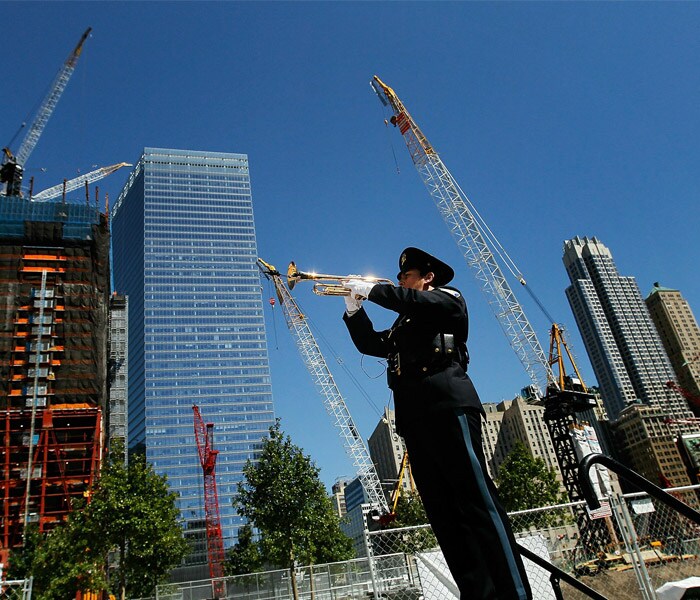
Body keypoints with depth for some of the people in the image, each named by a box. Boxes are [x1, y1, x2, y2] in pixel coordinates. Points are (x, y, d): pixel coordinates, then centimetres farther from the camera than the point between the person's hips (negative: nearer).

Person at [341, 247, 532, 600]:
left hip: (448, 408, -7)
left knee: (477, 502, -12)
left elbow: (417, 302, -9)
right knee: (443, 512, 1)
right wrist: (354, 309, 17)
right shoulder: (403, 326, 33)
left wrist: (371, 289, 0)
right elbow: (369, 344, 28)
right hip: (414, 419, 8)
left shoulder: (448, 299, 12)